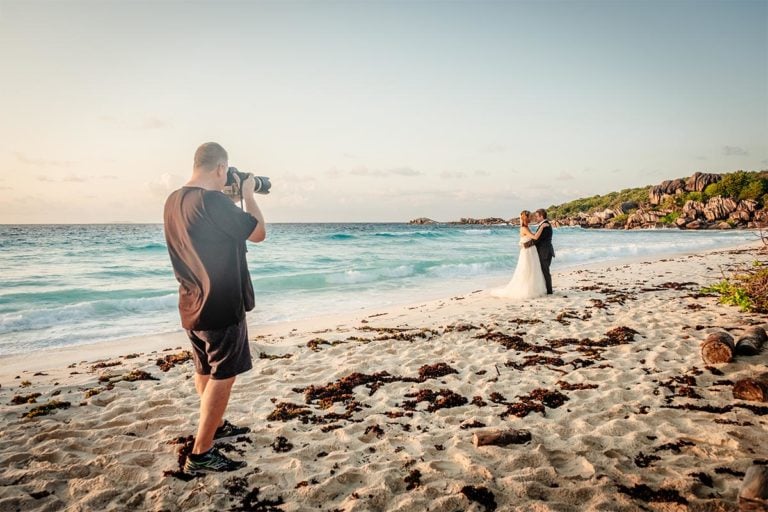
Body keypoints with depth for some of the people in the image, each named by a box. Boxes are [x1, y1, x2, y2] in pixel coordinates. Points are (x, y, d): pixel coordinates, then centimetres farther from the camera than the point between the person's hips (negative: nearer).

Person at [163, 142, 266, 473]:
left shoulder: (173, 201, 6)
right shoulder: (213, 201, -22)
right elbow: (258, 233, -12)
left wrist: (230, 198, 16)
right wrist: (247, 193, -1)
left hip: (192, 306, 9)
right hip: (221, 306, -9)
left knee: (205, 371, 22)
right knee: (222, 377, 1)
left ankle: (215, 426, 40)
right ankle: (201, 454, 7)